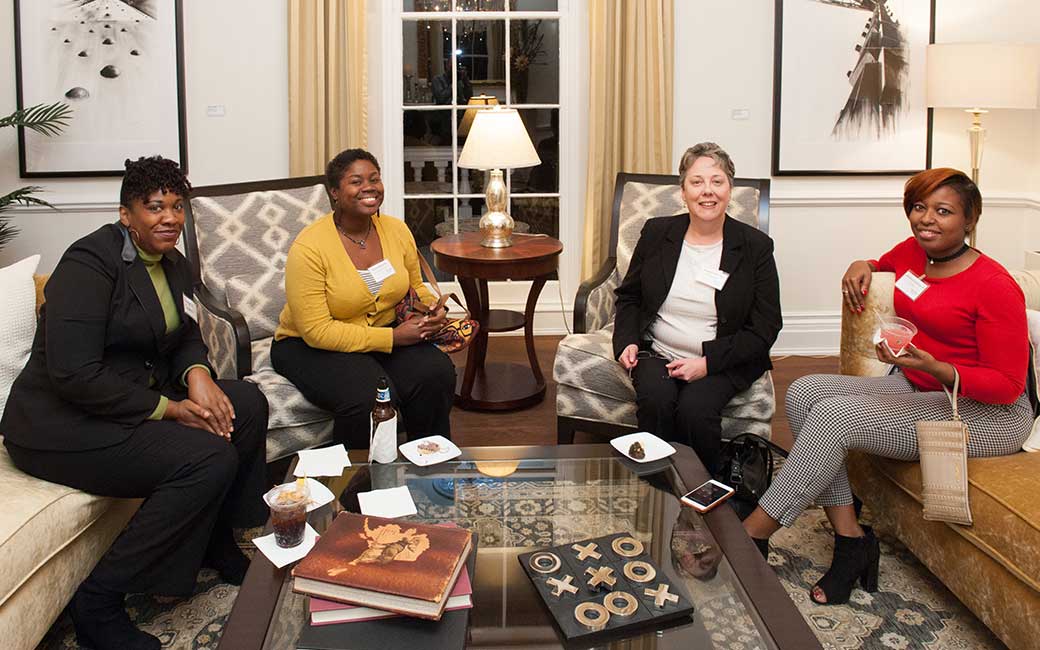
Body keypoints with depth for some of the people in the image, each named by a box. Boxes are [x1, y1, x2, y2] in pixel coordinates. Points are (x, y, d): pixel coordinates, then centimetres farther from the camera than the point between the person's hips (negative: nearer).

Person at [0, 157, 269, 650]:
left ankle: (215, 543, 10)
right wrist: (167, 409, -23)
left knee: (247, 405, -7)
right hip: (62, 423, -9)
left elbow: (186, 338, 14)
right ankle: (99, 602, -14)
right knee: (209, 458, -25)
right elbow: (73, 373, -26)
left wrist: (197, 374, -11)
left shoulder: (173, 265, 9)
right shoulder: (90, 262, -18)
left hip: (138, 398, 9)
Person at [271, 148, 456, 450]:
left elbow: (415, 288, 17)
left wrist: (433, 311, -8)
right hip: (311, 346, -5)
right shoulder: (308, 248, -19)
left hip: (387, 333, 5)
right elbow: (316, 330, -22)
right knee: (369, 396, -33)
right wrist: (392, 337, -25)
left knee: (438, 373, -22)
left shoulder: (397, 230, 0)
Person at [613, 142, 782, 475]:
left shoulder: (756, 246, -2)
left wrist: (708, 361, -14)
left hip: (723, 363, -2)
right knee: (655, 400, -29)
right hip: (657, 353, 2)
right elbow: (628, 296, 16)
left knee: (695, 408, -30)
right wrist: (627, 341, -3)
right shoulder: (656, 232, 5)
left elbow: (764, 329, -3)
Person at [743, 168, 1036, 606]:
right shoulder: (912, 252, 5)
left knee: (836, 414, -27)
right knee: (805, 392, -13)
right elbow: (881, 265, 33)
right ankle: (850, 537, -16)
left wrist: (933, 367, -31)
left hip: (986, 414, -8)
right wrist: (862, 266, 8)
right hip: (914, 389, 8)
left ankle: (751, 536, -19)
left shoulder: (994, 285, -17)